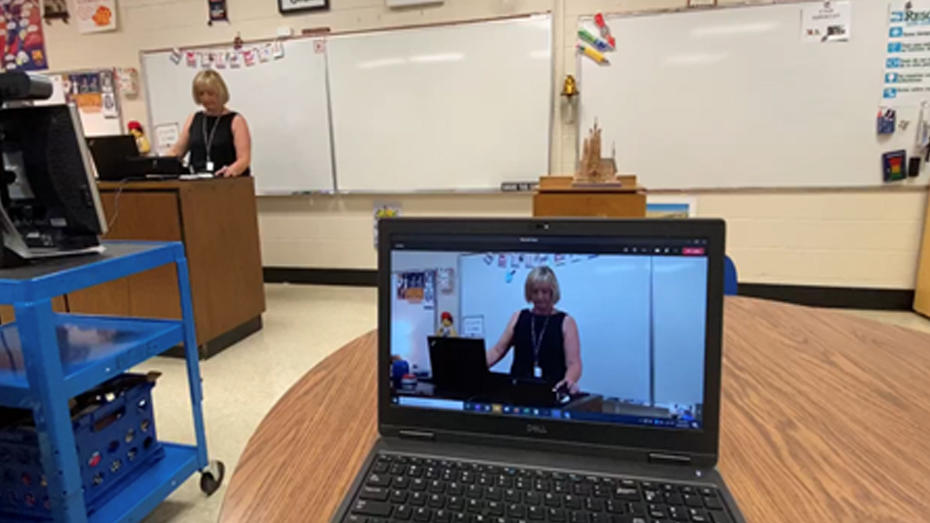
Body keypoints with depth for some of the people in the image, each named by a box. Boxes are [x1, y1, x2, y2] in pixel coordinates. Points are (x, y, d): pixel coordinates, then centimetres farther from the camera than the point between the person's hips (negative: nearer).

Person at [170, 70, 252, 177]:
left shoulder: (235, 121, 2)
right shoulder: (193, 119, 17)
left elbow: (244, 158, -10)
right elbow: (177, 151, 15)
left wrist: (231, 170, -29)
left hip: (230, 182, -3)